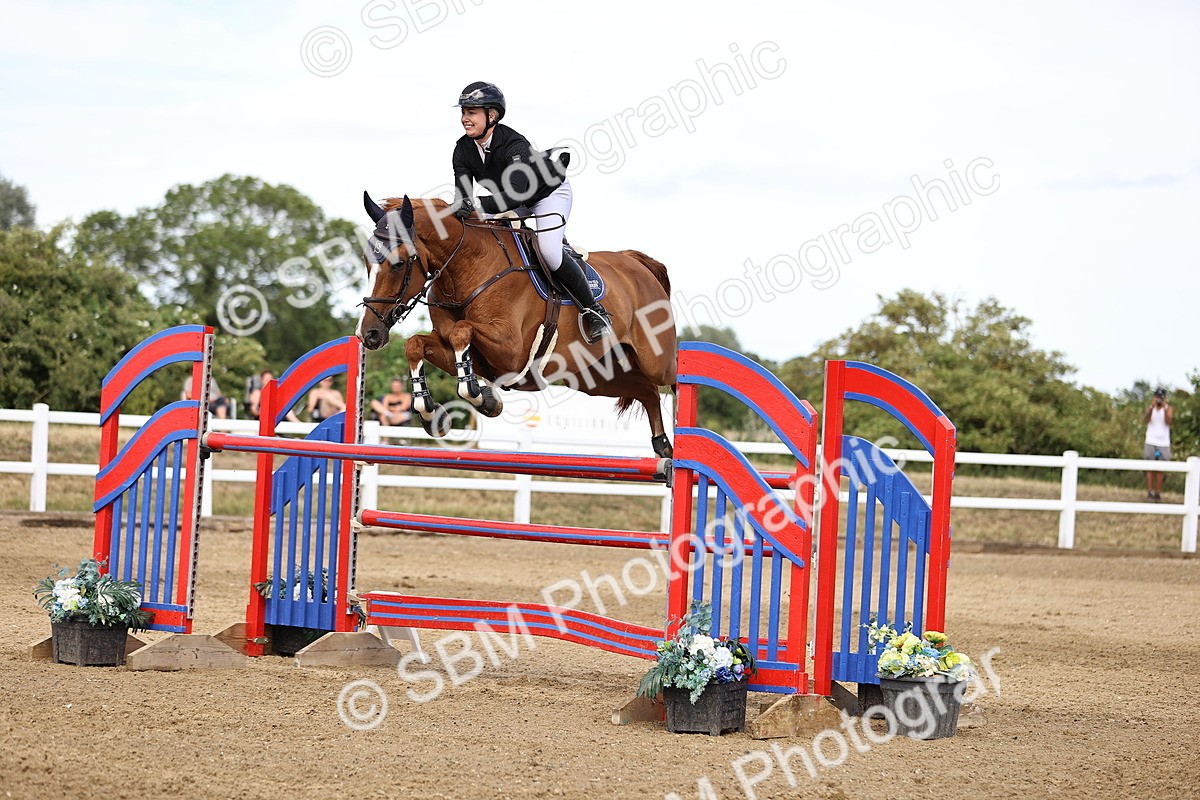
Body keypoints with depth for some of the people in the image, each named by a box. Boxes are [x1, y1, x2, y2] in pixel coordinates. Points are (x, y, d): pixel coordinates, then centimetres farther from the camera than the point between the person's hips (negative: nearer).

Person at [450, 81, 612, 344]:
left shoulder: (514, 145, -37)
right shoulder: (463, 150, -16)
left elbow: (516, 194, -50)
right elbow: (462, 192, -22)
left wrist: (479, 205, -63)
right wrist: (460, 210, -45)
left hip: (550, 192, -8)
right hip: (514, 203, 8)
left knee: (549, 252, -27)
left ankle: (593, 310, -9)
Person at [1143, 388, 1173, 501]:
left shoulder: (1169, 409, 2)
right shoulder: (1150, 408, 4)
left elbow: (1168, 422, -14)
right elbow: (1147, 420, -15)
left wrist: (1164, 408, -25)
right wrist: (1152, 407, -29)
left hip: (1164, 444, 0)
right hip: (1150, 443, 0)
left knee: (1160, 470, 2)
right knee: (1150, 469, -2)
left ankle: (1158, 493, 5)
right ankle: (1149, 492, -3)